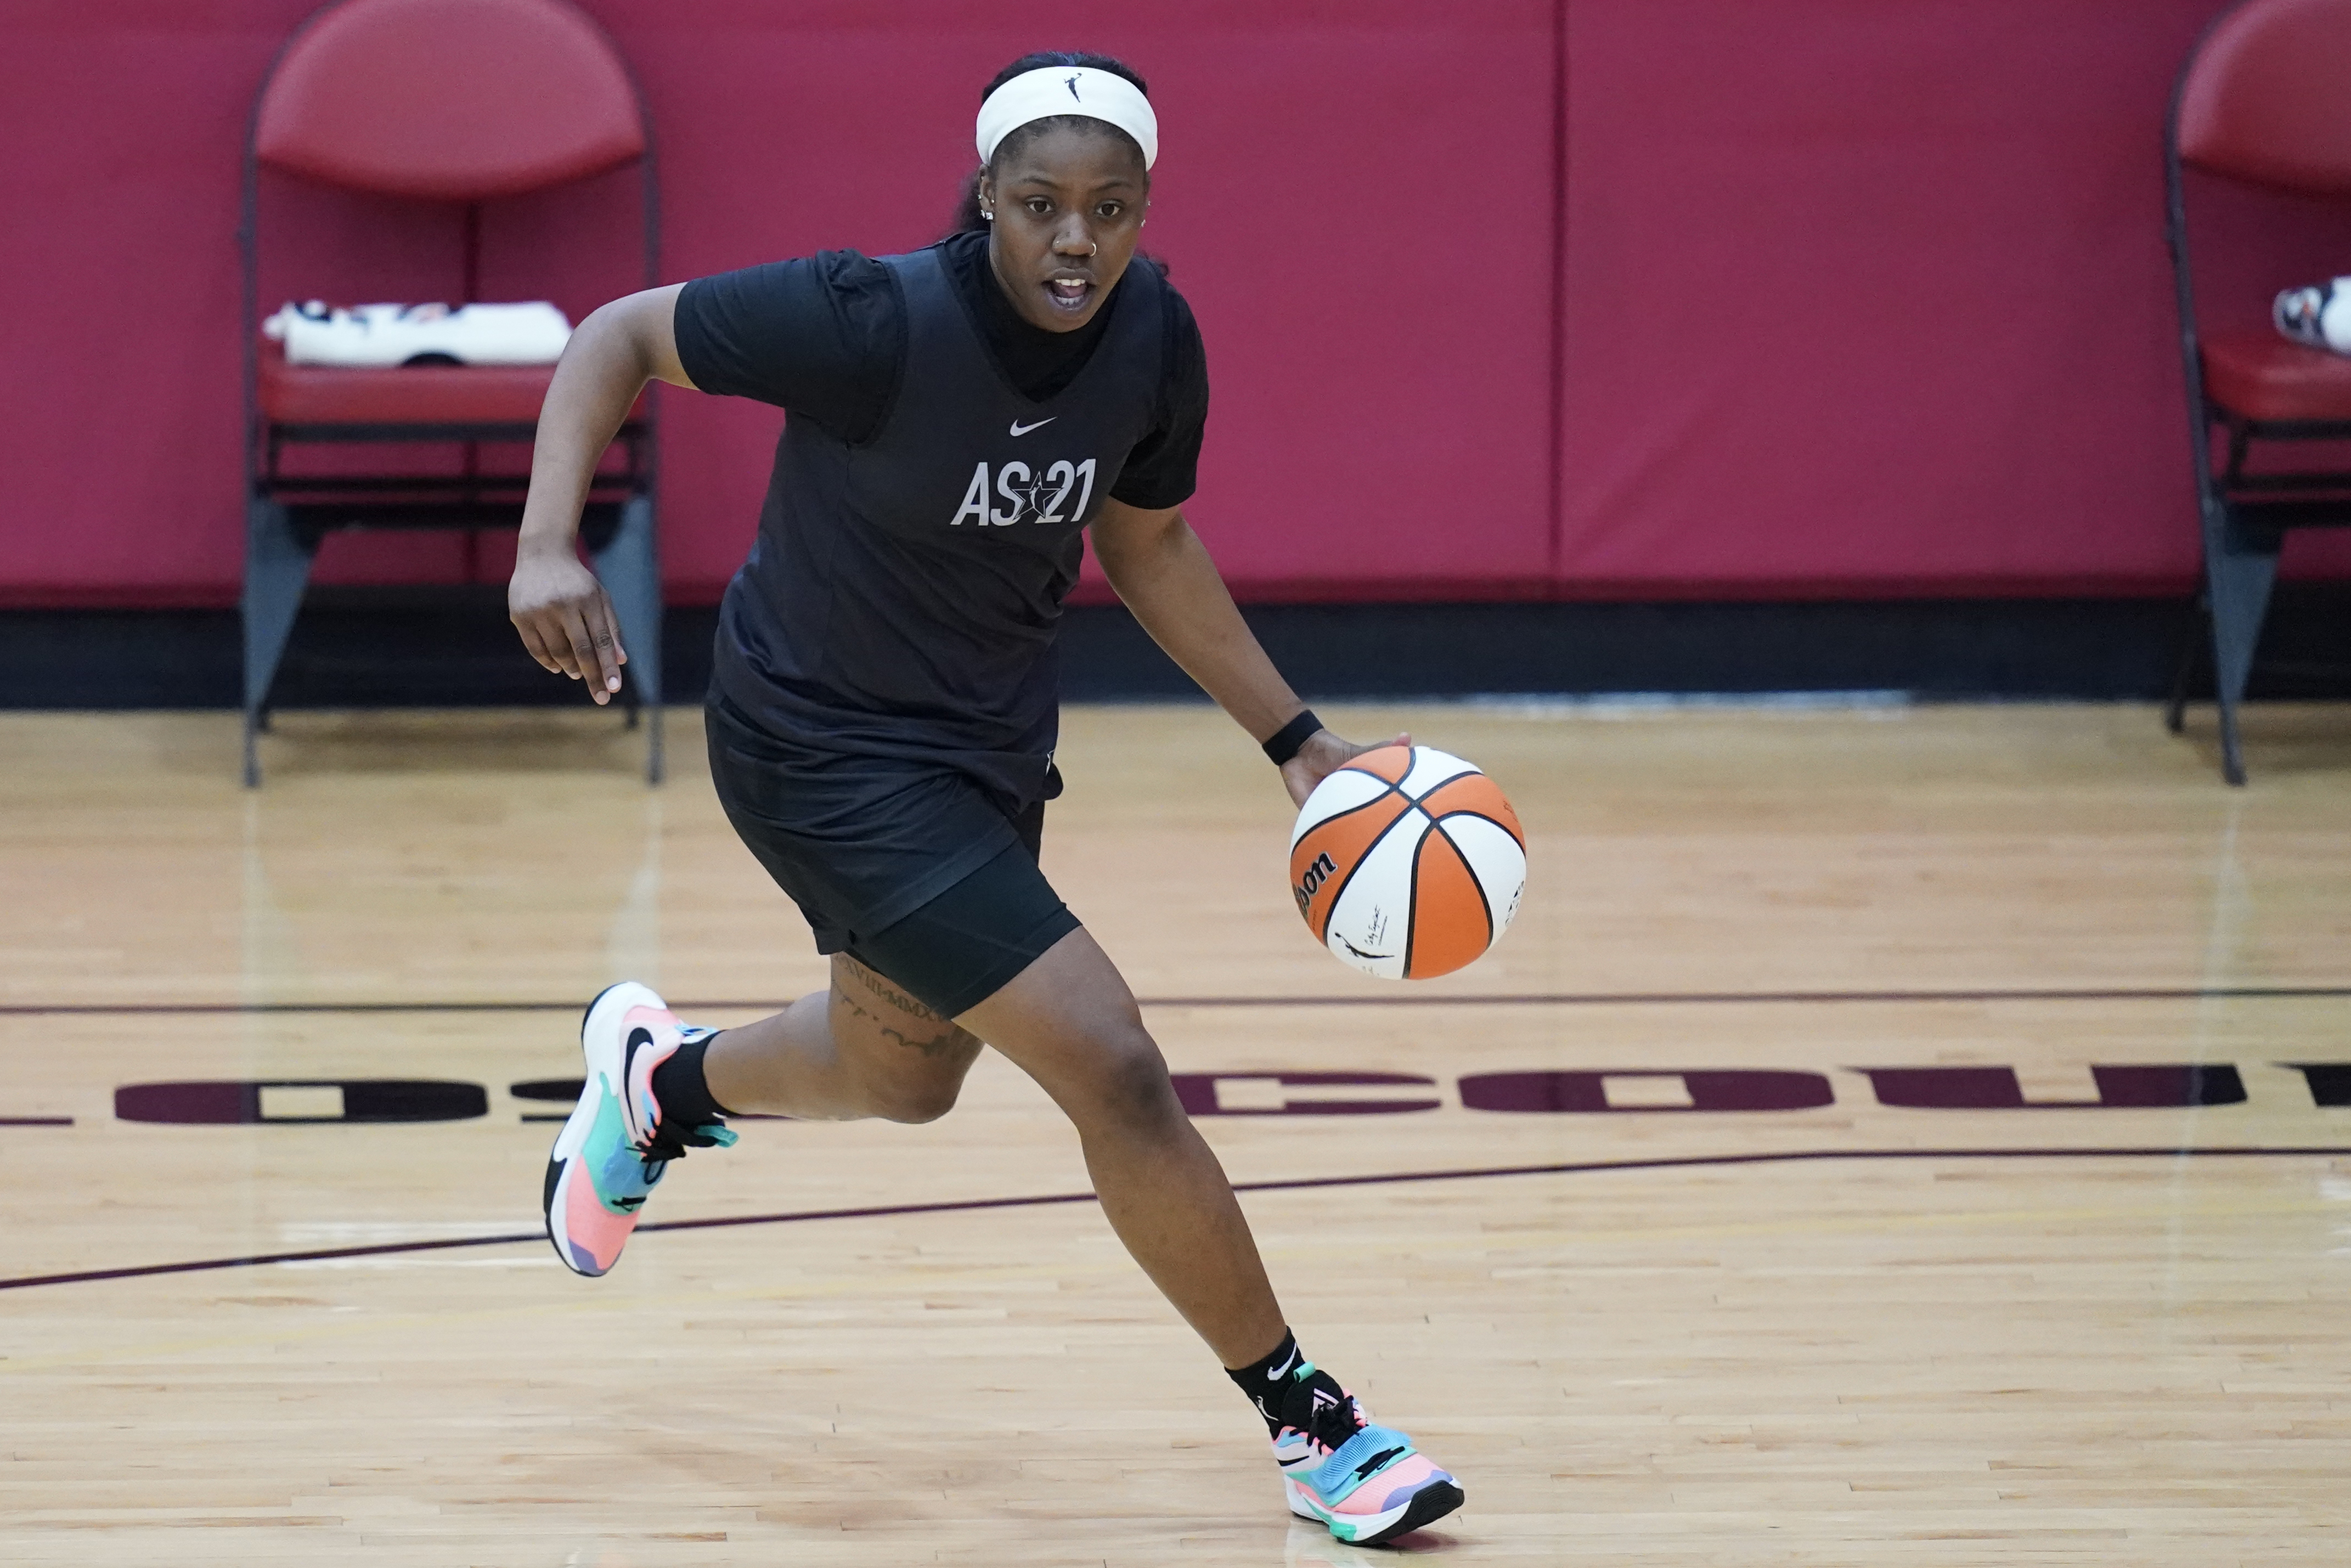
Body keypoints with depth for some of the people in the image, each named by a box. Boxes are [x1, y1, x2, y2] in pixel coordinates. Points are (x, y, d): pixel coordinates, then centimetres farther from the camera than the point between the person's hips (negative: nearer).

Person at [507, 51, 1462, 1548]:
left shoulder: (1152, 340, -10)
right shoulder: (879, 323, -28)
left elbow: (1146, 543, 8)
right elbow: (619, 335, -18)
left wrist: (1299, 739, 6)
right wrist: (549, 548, -31)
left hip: (989, 737, 8)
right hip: (826, 747, -8)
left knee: (902, 1075, 30)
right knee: (1115, 1069, -16)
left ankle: (657, 1079, 62)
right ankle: (1317, 1433, -1)